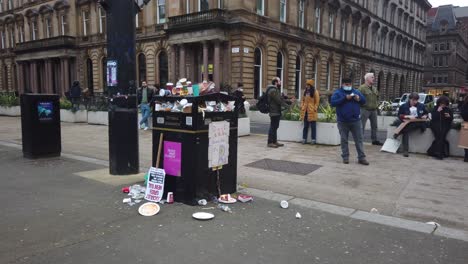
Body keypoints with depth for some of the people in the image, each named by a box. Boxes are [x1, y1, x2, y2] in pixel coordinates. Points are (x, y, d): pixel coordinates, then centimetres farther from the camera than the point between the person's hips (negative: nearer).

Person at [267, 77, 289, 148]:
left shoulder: (276, 90, 19)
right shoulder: (273, 90, -16)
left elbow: (280, 99, 22)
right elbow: (279, 101, -20)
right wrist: (287, 107, -16)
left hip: (277, 112, 10)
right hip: (274, 112, -10)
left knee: (275, 127, 13)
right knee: (273, 127, -6)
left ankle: (275, 141, 19)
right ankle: (270, 142, -2)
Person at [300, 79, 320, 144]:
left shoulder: (315, 92, -5)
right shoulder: (305, 92, 12)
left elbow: (317, 102, -6)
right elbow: (302, 100, 18)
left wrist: (314, 109, -12)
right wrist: (302, 107, 6)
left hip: (312, 112, -5)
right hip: (305, 111, 5)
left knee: (313, 126, 2)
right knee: (305, 126, 11)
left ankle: (313, 139, 8)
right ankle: (304, 139, 16)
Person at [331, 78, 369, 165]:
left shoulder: (356, 91, 11)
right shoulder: (338, 92, 0)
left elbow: (364, 101, 14)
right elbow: (333, 102, -14)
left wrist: (359, 98, -9)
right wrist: (345, 98, -20)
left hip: (355, 120, 3)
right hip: (343, 121, -2)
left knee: (359, 139, 3)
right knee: (344, 140, 6)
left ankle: (361, 157, 9)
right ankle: (345, 157, 16)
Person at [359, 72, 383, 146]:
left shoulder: (374, 88, 17)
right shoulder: (362, 88, -9)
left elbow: (377, 97, 27)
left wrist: (376, 105, 16)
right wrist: (363, 104, -17)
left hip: (374, 110, 8)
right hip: (365, 109, -8)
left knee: (374, 126, 12)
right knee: (362, 126, -6)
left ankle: (374, 140, 22)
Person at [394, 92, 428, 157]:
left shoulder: (421, 106, 15)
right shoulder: (404, 106, 7)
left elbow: (426, 114, 26)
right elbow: (399, 115, 1)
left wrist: (425, 116, 1)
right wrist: (408, 116, -15)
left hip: (418, 123, 2)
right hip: (407, 122, -2)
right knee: (405, 132, -34)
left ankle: (400, 132, -29)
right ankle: (405, 150, -38)